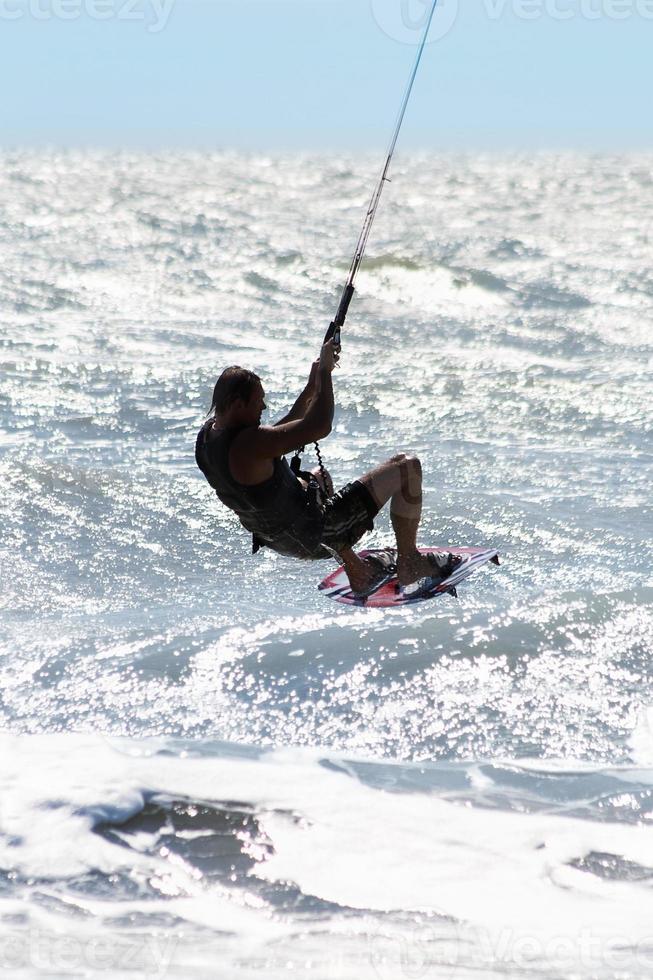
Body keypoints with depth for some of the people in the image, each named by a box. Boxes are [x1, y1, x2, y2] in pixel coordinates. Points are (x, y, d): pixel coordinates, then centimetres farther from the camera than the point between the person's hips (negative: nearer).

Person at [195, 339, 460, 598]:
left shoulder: (207, 435, -3)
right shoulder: (247, 444, -32)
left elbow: (277, 434, 12)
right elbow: (320, 427, -32)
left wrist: (311, 388, 6)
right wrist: (325, 372, -20)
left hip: (279, 540, 10)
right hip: (318, 536, -10)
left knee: (318, 477, 43)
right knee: (406, 467, -6)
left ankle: (358, 573, 44)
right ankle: (409, 564, 12)